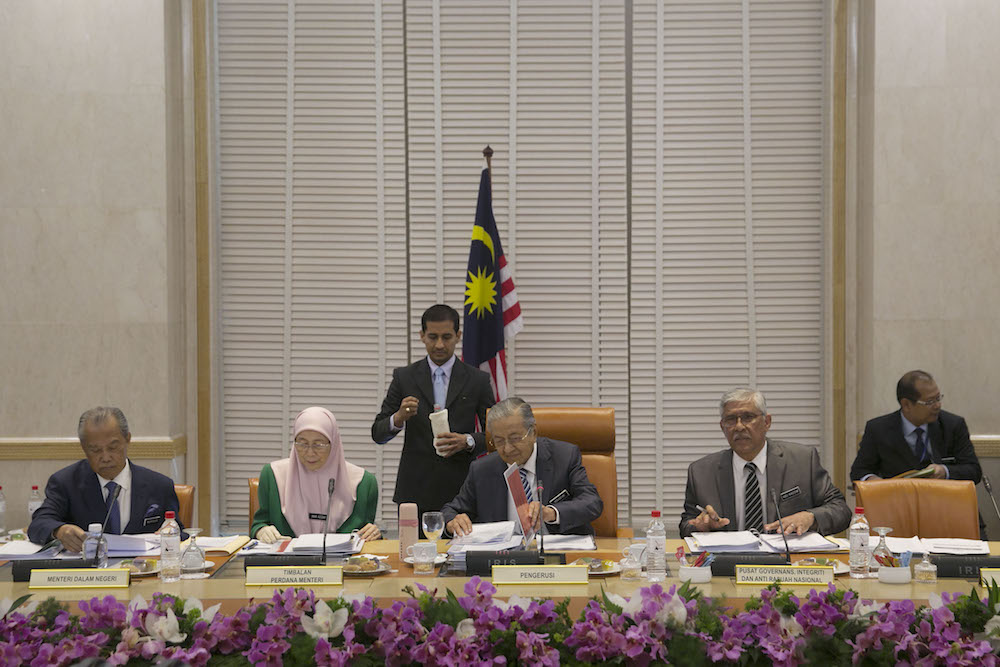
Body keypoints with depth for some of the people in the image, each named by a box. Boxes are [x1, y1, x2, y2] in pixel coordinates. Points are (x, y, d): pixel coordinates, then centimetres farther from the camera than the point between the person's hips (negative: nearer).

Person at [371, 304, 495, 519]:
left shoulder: (477, 380, 5)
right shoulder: (404, 377, 6)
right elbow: (378, 433, 5)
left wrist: (468, 441, -12)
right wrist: (398, 418, -16)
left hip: (460, 492, 0)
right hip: (415, 492, 0)